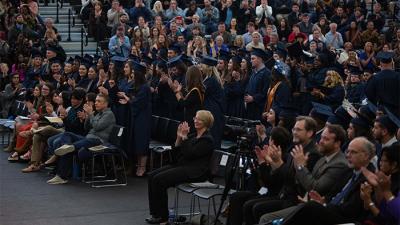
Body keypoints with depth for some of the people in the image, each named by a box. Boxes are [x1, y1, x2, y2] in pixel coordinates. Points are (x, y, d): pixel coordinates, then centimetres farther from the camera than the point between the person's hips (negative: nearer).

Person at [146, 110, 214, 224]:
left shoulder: (207, 140, -9)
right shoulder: (193, 136, 17)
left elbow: (189, 154, -19)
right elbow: (177, 152, 13)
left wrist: (184, 138, -17)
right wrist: (179, 137, 0)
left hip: (194, 172, -9)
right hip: (182, 165, 9)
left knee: (159, 180, -22)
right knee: (152, 176, -8)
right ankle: (155, 213, -8)